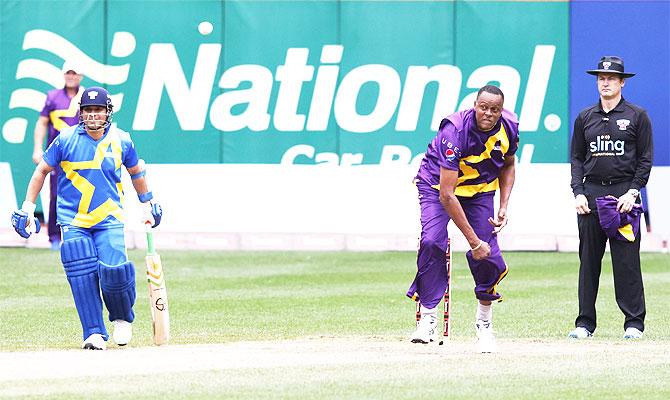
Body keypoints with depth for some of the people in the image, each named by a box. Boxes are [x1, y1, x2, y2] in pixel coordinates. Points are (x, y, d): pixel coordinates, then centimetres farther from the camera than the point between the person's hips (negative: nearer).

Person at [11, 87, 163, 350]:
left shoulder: (121, 141, 1)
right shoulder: (66, 140, -4)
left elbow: (135, 172, 20)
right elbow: (42, 170, 6)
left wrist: (147, 204, 24)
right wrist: (28, 207, 2)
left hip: (109, 219, 0)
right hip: (73, 221, 0)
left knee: (113, 269, -16)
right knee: (82, 276, -9)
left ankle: (122, 318, 11)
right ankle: (94, 333, 0)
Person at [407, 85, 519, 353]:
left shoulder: (508, 127, -17)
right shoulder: (454, 131, -34)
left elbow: (508, 165, 8)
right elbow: (446, 194, -35)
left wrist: (503, 207, -6)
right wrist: (473, 241, -35)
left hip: (480, 190, 4)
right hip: (437, 185, -4)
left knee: (488, 256, -9)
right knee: (432, 242, -27)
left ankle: (484, 324, 11)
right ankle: (428, 318, -18)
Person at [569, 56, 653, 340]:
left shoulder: (637, 116, 4)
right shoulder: (585, 118, 13)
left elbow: (645, 159, 2)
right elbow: (576, 158, 14)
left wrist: (633, 192, -9)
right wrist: (578, 193, 0)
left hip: (624, 193, -3)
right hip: (591, 194, 3)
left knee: (627, 259, -5)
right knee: (588, 260, 3)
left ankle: (634, 322, -1)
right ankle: (585, 323, 6)